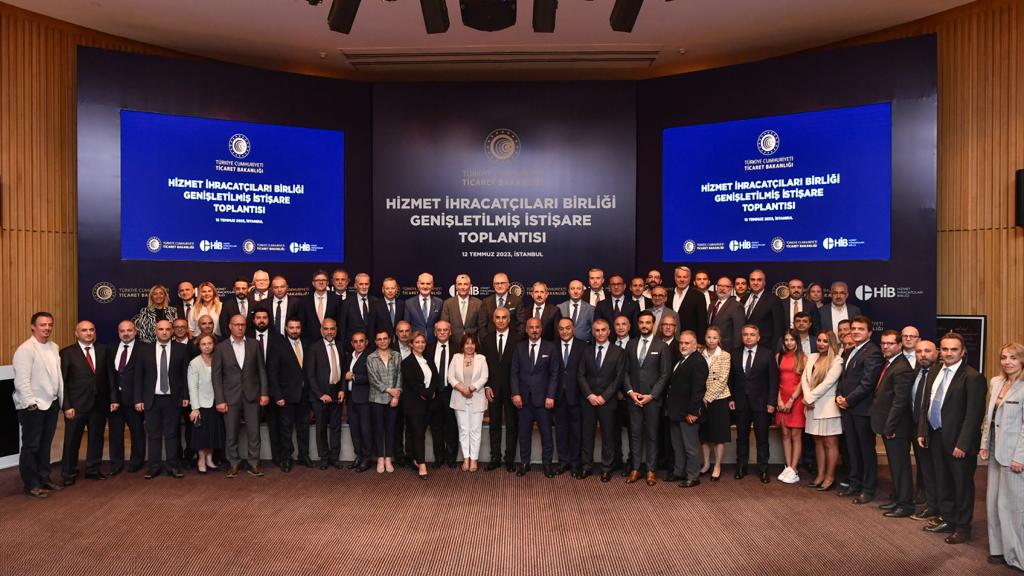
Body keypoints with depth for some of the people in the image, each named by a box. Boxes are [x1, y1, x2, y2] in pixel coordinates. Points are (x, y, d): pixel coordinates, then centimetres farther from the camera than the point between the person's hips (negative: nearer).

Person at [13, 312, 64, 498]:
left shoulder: (54, 347, 10)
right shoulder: (26, 349, -13)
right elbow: (21, 380, -17)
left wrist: (61, 400, 11)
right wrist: (31, 403, -18)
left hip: (51, 404, 7)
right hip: (33, 406, -7)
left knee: (45, 445, 16)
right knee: (31, 446, 4)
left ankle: (44, 479, 26)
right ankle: (31, 485, 13)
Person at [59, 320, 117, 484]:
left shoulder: (104, 350, 5)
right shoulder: (66, 353, -3)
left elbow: (111, 376, 6)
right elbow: (62, 381, -5)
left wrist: (114, 399, 1)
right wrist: (66, 406, -11)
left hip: (99, 403, 3)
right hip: (76, 405, -3)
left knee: (96, 438, 12)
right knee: (72, 440, 7)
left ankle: (93, 470, 26)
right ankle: (69, 473, 22)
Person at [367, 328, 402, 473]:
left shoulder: (397, 356, 5)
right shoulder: (370, 358, 0)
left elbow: (399, 376, 1)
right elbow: (373, 379, -6)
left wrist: (396, 395, -8)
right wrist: (388, 389, -12)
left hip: (393, 399, 1)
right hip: (377, 399, -1)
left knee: (390, 429, 6)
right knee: (378, 429, 6)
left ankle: (388, 459, 16)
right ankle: (380, 459, 16)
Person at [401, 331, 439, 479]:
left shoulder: (429, 361, 14)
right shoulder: (407, 362, -5)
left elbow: (435, 378, 6)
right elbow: (412, 383, -13)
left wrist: (431, 392, -11)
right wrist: (427, 393, -13)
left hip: (427, 402, 5)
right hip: (413, 402, -5)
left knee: (421, 432, 7)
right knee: (418, 432, -7)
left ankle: (416, 459, 18)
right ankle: (422, 465, -6)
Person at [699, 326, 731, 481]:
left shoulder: (725, 356, -5)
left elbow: (723, 380, -11)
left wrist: (708, 397, -14)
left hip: (719, 399, -3)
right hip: (703, 400, 3)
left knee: (719, 434, 4)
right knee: (704, 433, 11)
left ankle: (717, 467, 14)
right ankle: (706, 463, 24)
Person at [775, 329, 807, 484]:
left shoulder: (803, 358, -1)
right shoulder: (779, 356, 8)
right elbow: (775, 380, 6)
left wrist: (791, 400, -10)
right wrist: (779, 400, -4)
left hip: (796, 399, -3)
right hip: (782, 399, 3)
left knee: (795, 435, -2)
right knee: (785, 434, 6)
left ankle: (793, 470, 0)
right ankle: (788, 468, 11)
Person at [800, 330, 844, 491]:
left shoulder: (837, 360, -7)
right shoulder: (812, 357, 12)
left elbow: (827, 383, -14)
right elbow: (804, 378, 5)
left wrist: (810, 398, -12)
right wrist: (807, 398, -9)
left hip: (828, 407, -6)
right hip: (812, 406, 6)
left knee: (830, 443, 1)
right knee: (818, 441, 12)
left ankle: (830, 477, 9)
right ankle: (820, 475, 20)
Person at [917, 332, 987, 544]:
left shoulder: (972, 377, -14)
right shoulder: (935, 374, 9)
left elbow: (974, 414, -18)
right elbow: (926, 405, 14)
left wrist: (962, 444, -20)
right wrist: (922, 432, 7)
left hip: (958, 441, -7)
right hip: (936, 437, 7)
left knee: (962, 485, 9)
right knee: (943, 483, 19)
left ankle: (962, 527, 24)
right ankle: (948, 520, 34)